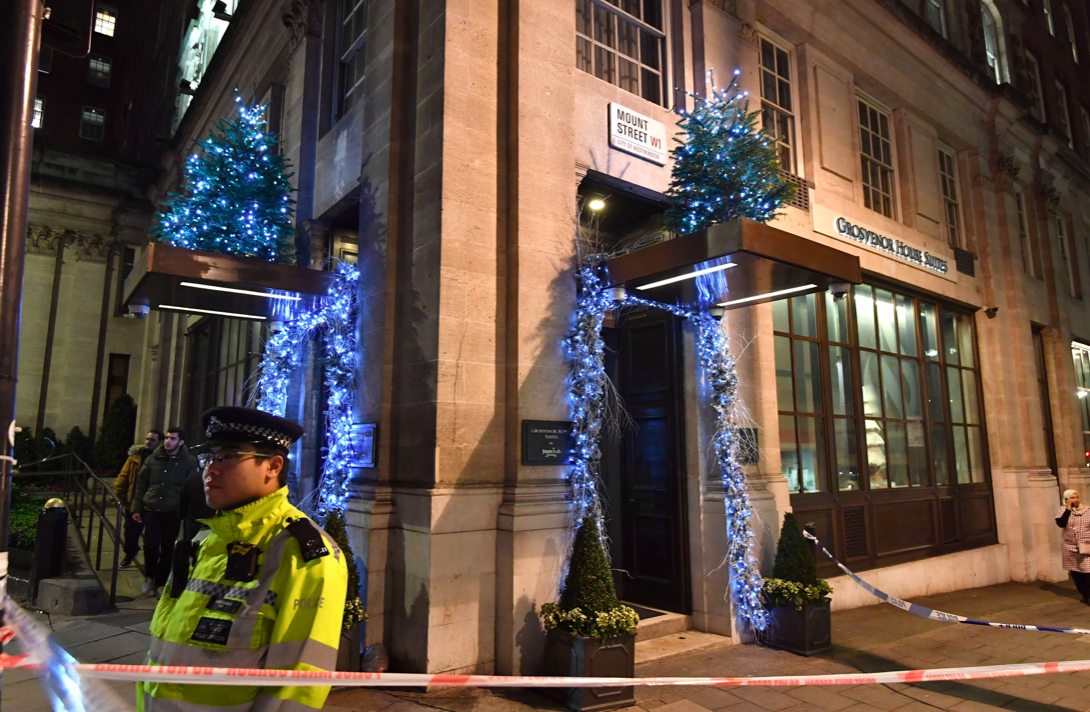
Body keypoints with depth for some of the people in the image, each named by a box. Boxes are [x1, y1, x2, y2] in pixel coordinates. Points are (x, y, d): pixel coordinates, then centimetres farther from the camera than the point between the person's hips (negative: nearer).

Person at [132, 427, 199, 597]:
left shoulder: (189, 462, -2)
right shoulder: (153, 458, 5)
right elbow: (141, 484, 8)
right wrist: (137, 508, 4)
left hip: (173, 513, -1)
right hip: (151, 510, 1)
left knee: (167, 550, 7)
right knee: (150, 546, -3)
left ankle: (161, 583, 23)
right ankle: (150, 576, 23)